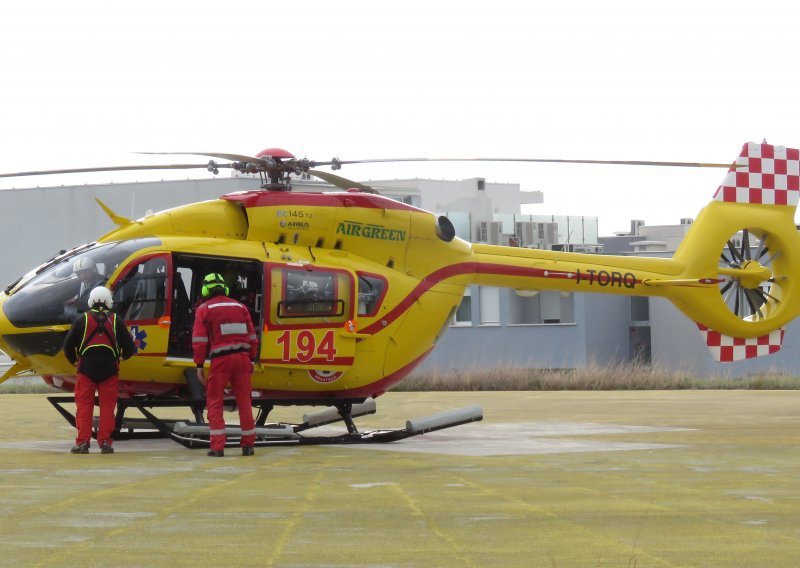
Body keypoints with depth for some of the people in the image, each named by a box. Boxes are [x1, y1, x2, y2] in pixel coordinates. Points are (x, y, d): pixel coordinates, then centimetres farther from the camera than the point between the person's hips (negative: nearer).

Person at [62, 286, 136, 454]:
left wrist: (73, 360, 23)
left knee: (84, 406, 3)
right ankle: (105, 442, 1)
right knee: (107, 407, 5)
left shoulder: (81, 321, 1)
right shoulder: (116, 321, 3)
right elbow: (129, 346, 7)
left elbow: (68, 346, 4)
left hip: (86, 369, -1)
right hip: (109, 370, 1)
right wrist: (124, 355, 30)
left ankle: (82, 442, -2)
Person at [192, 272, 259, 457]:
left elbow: (199, 340, -4)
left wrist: (199, 366, -3)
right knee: (244, 401, 10)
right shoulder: (240, 307, 13)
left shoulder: (204, 309, 2)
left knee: (214, 402, 3)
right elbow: (251, 336, 13)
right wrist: (252, 360, 18)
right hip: (242, 357, 4)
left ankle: (217, 447, -4)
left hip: (221, 359, -4)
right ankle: (248, 445, 13)